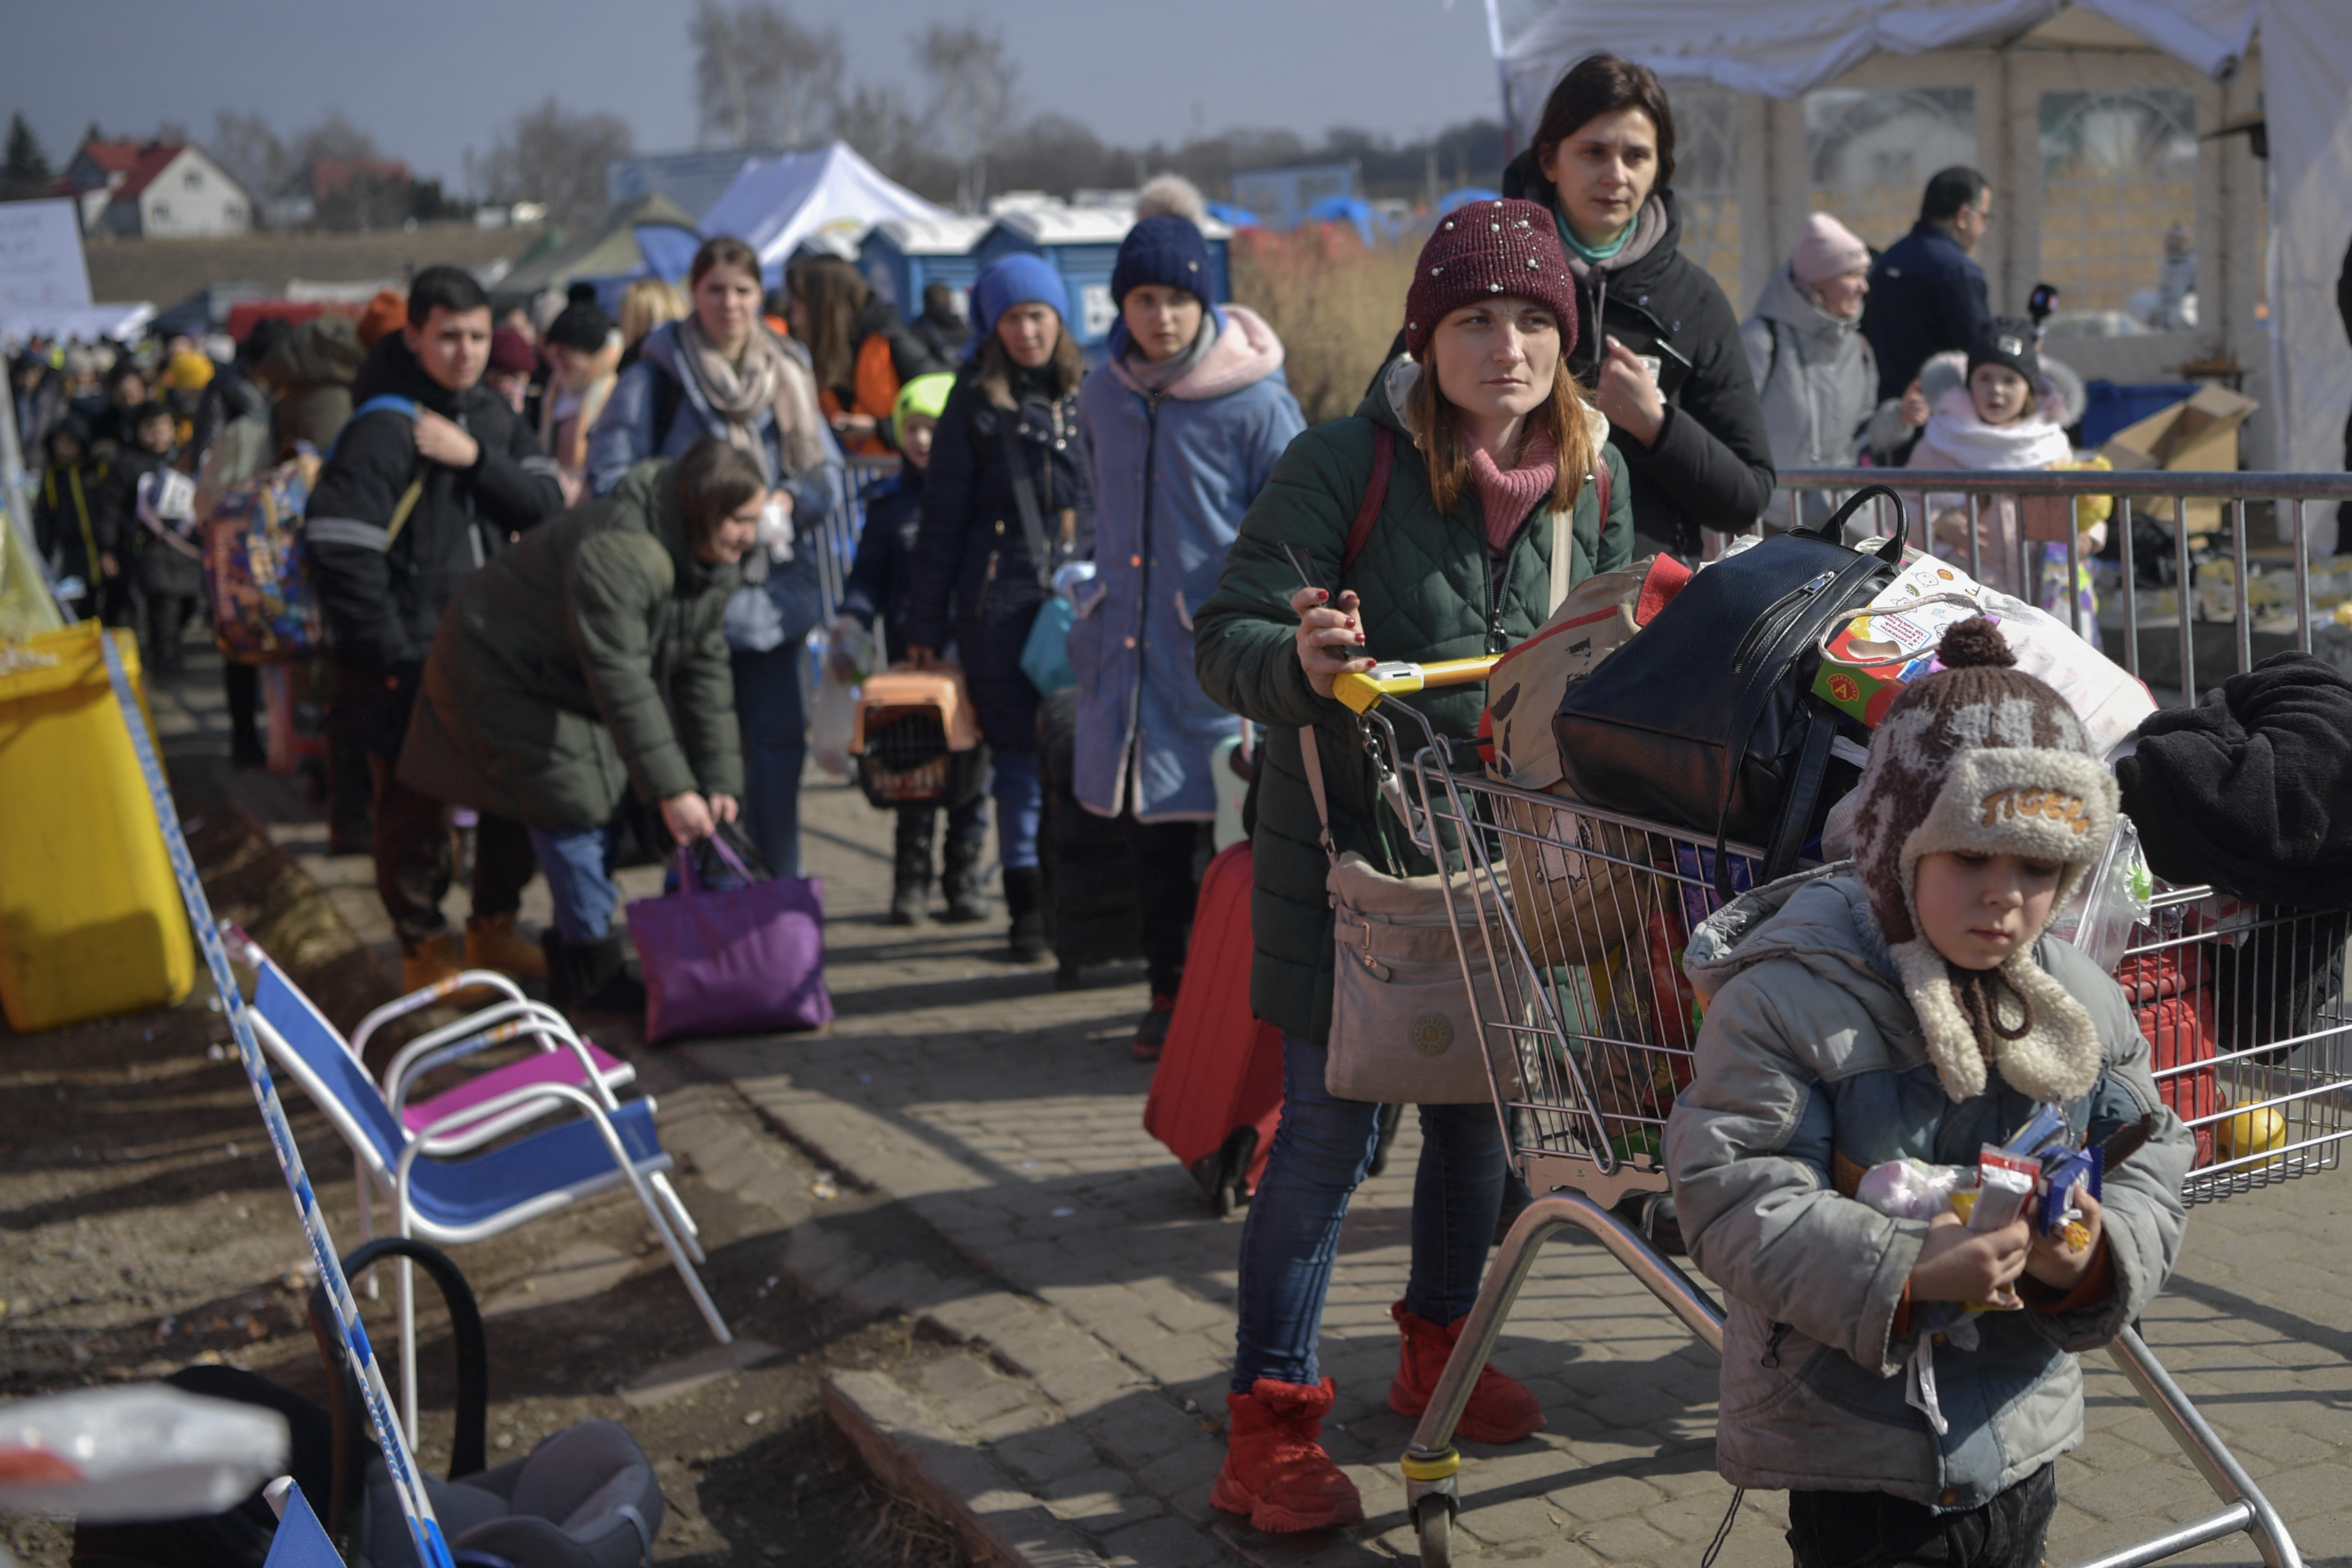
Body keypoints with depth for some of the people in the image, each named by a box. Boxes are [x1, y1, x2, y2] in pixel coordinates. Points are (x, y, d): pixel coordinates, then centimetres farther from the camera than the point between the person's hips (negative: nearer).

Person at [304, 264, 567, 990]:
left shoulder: (491, 416, 8)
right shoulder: (381, 429, -16)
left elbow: (546, 506, -1)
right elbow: (341, 553, -22)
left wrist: (476, 459, -17)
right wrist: (395, 657, -20)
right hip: (409, 664, -7)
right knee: (416, 808, 3)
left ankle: (494, 928, 33)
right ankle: (424, 949, 20)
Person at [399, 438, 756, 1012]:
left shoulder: (713, 564, -7)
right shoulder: (616, 553, -37)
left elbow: (706, 670, -3)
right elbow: (621, 680, -39)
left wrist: (720, 782, -9)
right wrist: (672, 791, -38)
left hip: (569, 679, 9)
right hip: (503, 674, -9)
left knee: (605, 802, 8)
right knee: (571, 810, -12)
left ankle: (572, 962, 20)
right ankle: (596, 976, -1)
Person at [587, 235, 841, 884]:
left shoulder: (786, 373, 13)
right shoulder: (656, 374, -1)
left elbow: (828, 470, 14)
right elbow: (611, 476, -6)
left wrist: (786, 502, -7)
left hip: (776, 591, 4)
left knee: (779, 740, 5)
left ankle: (777, 886, 18)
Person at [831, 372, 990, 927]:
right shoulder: (890, 502, 9)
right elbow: (868, 575, 11)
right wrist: (851, 622, -5)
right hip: (910, 652, 1)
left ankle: (964, 879, 11)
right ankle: (911, 881, 10)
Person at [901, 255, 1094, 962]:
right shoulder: (976, 400, 6)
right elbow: (943, 514, 7)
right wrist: (927, 620, 4)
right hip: (1001, 603, -1)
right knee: (1018, 752, 2)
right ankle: (1028, 906, 10)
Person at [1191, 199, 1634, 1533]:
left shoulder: (1594, 472, 1)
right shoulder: (1346, 462, -16)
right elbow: (1225, 637, -17)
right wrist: (1301, 662, -37)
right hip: (1351, 853, -5)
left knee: (1480, 1108, 17)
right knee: (1333, 1129, -3)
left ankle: (1441, 1346, 39)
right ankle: (1271, 1418, 11)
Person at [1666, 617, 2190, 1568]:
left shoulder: (2084, 1008, 1)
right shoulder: (1784, 998, -17)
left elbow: (2147, 1170, 8)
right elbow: (1735, 1198, -20)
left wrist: (2094, 1260, -14)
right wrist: (1905, 1272, -29)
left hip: (2020, 1432, 6)